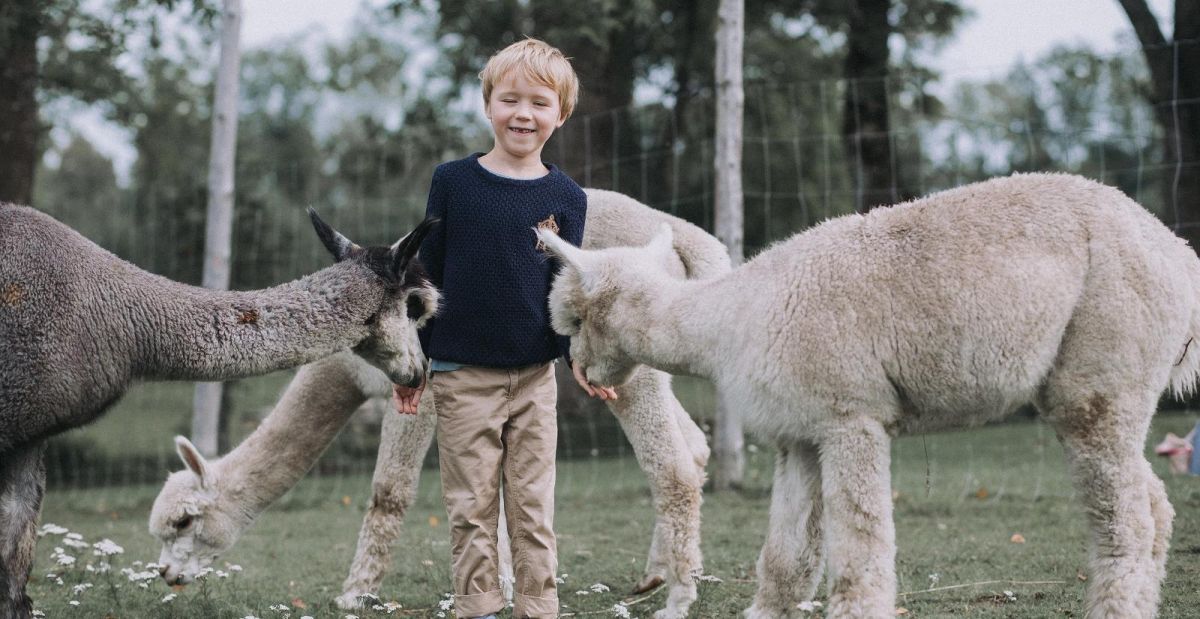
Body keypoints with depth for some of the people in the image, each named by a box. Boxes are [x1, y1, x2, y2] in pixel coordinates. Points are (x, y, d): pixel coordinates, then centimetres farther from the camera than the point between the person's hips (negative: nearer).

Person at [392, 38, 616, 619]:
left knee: (533, 509, 5)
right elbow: (428, 276, 3)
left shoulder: (566, 198, 2)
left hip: (534, 376, 1)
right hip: (463, 374, -1)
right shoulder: (453, 182, -2)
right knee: (471, 508, 3)